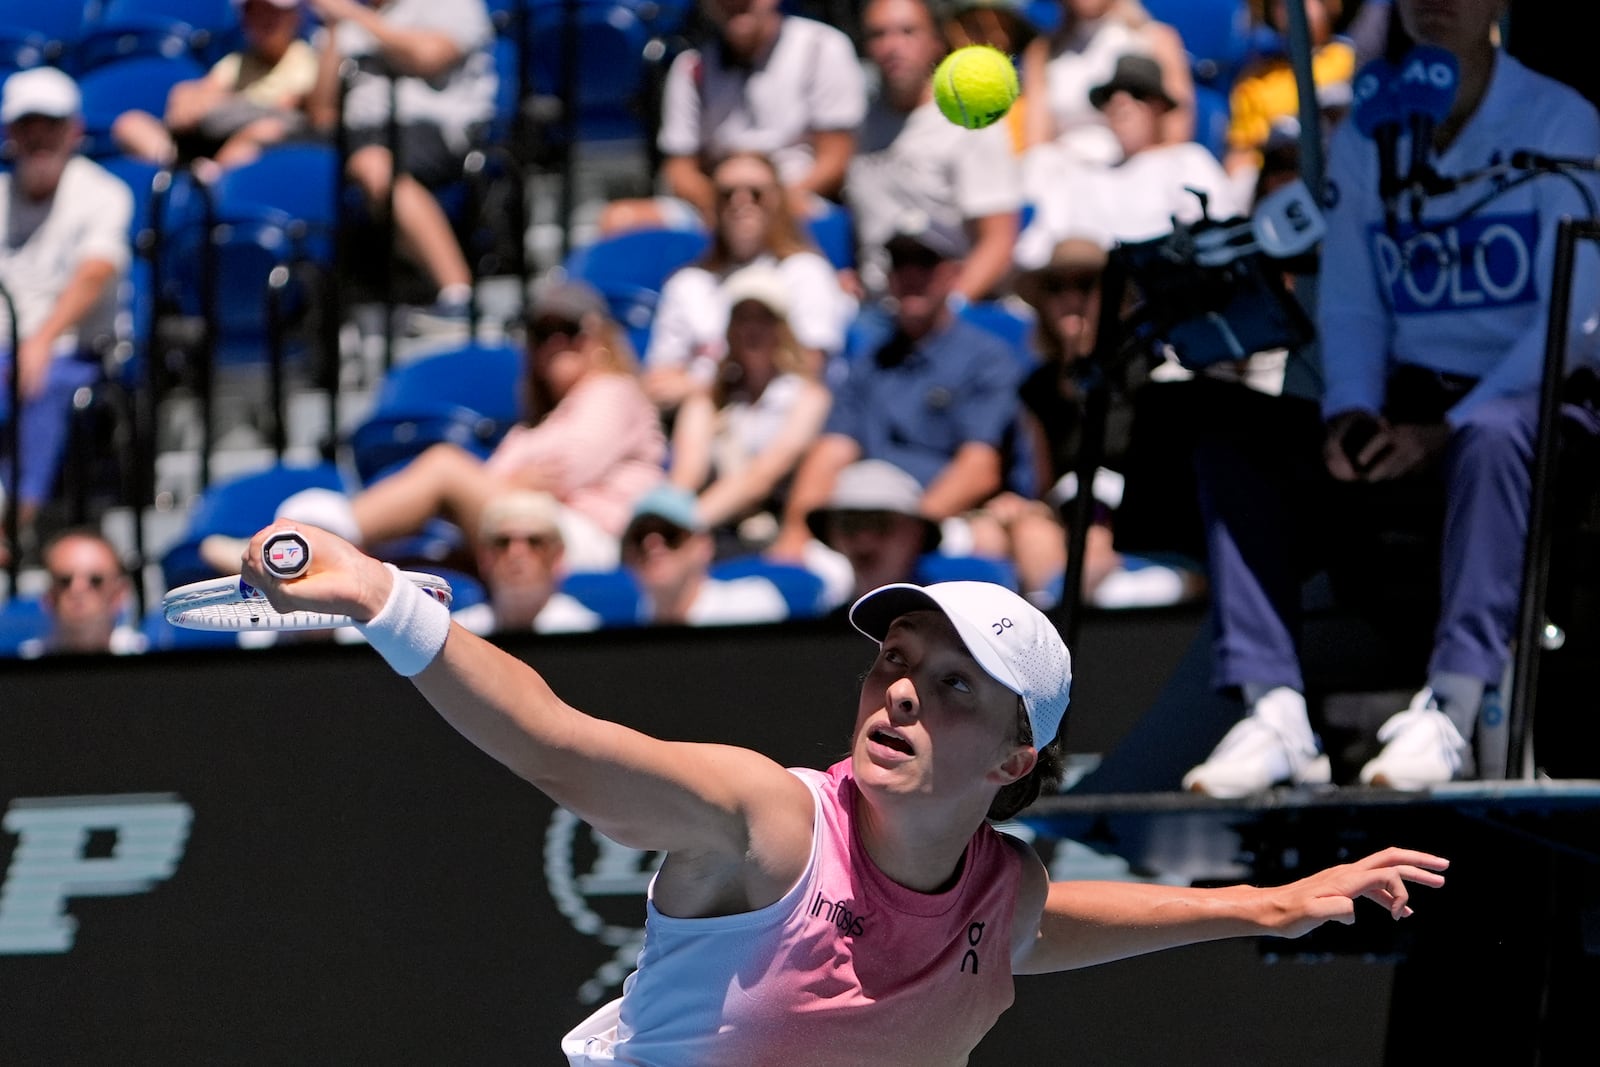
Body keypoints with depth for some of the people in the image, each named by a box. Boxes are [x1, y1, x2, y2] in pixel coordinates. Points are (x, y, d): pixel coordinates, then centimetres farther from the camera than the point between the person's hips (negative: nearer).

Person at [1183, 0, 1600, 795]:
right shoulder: (1361, 138, 10)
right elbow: (1350, 304, 10)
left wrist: (1445, 432, -20)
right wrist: (1351, 412, -12)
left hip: (1531, 393, -5)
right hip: (1408, 394, 5)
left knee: (1492, 437, -40)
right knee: (1233, 451, -18)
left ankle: (1451, 712, -42)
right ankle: (1274, 708, -28)